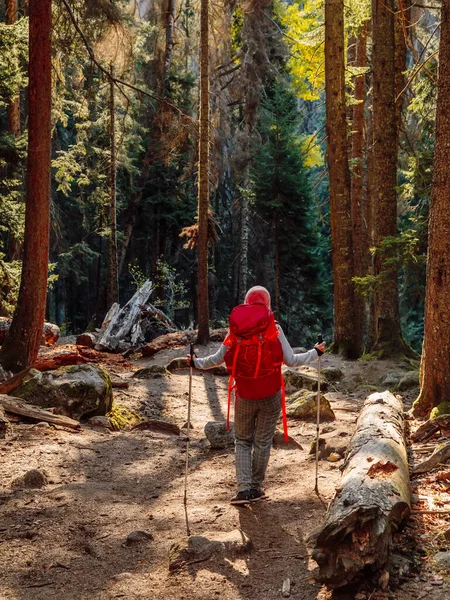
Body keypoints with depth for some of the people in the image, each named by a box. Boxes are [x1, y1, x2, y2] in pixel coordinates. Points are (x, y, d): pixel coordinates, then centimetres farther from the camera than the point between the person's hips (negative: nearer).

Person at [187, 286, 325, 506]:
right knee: (263, 442, 12)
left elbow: (218, 358, -1)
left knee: (243, 441, 15)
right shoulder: (274, 330, -9)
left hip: (244, 397, 1)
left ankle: (243, 488, 4)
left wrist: (196, 362, 16)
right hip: (270, 396, -1)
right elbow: (291, 360, -7)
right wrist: (315, 353, 9)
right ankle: (256, 488, 19)